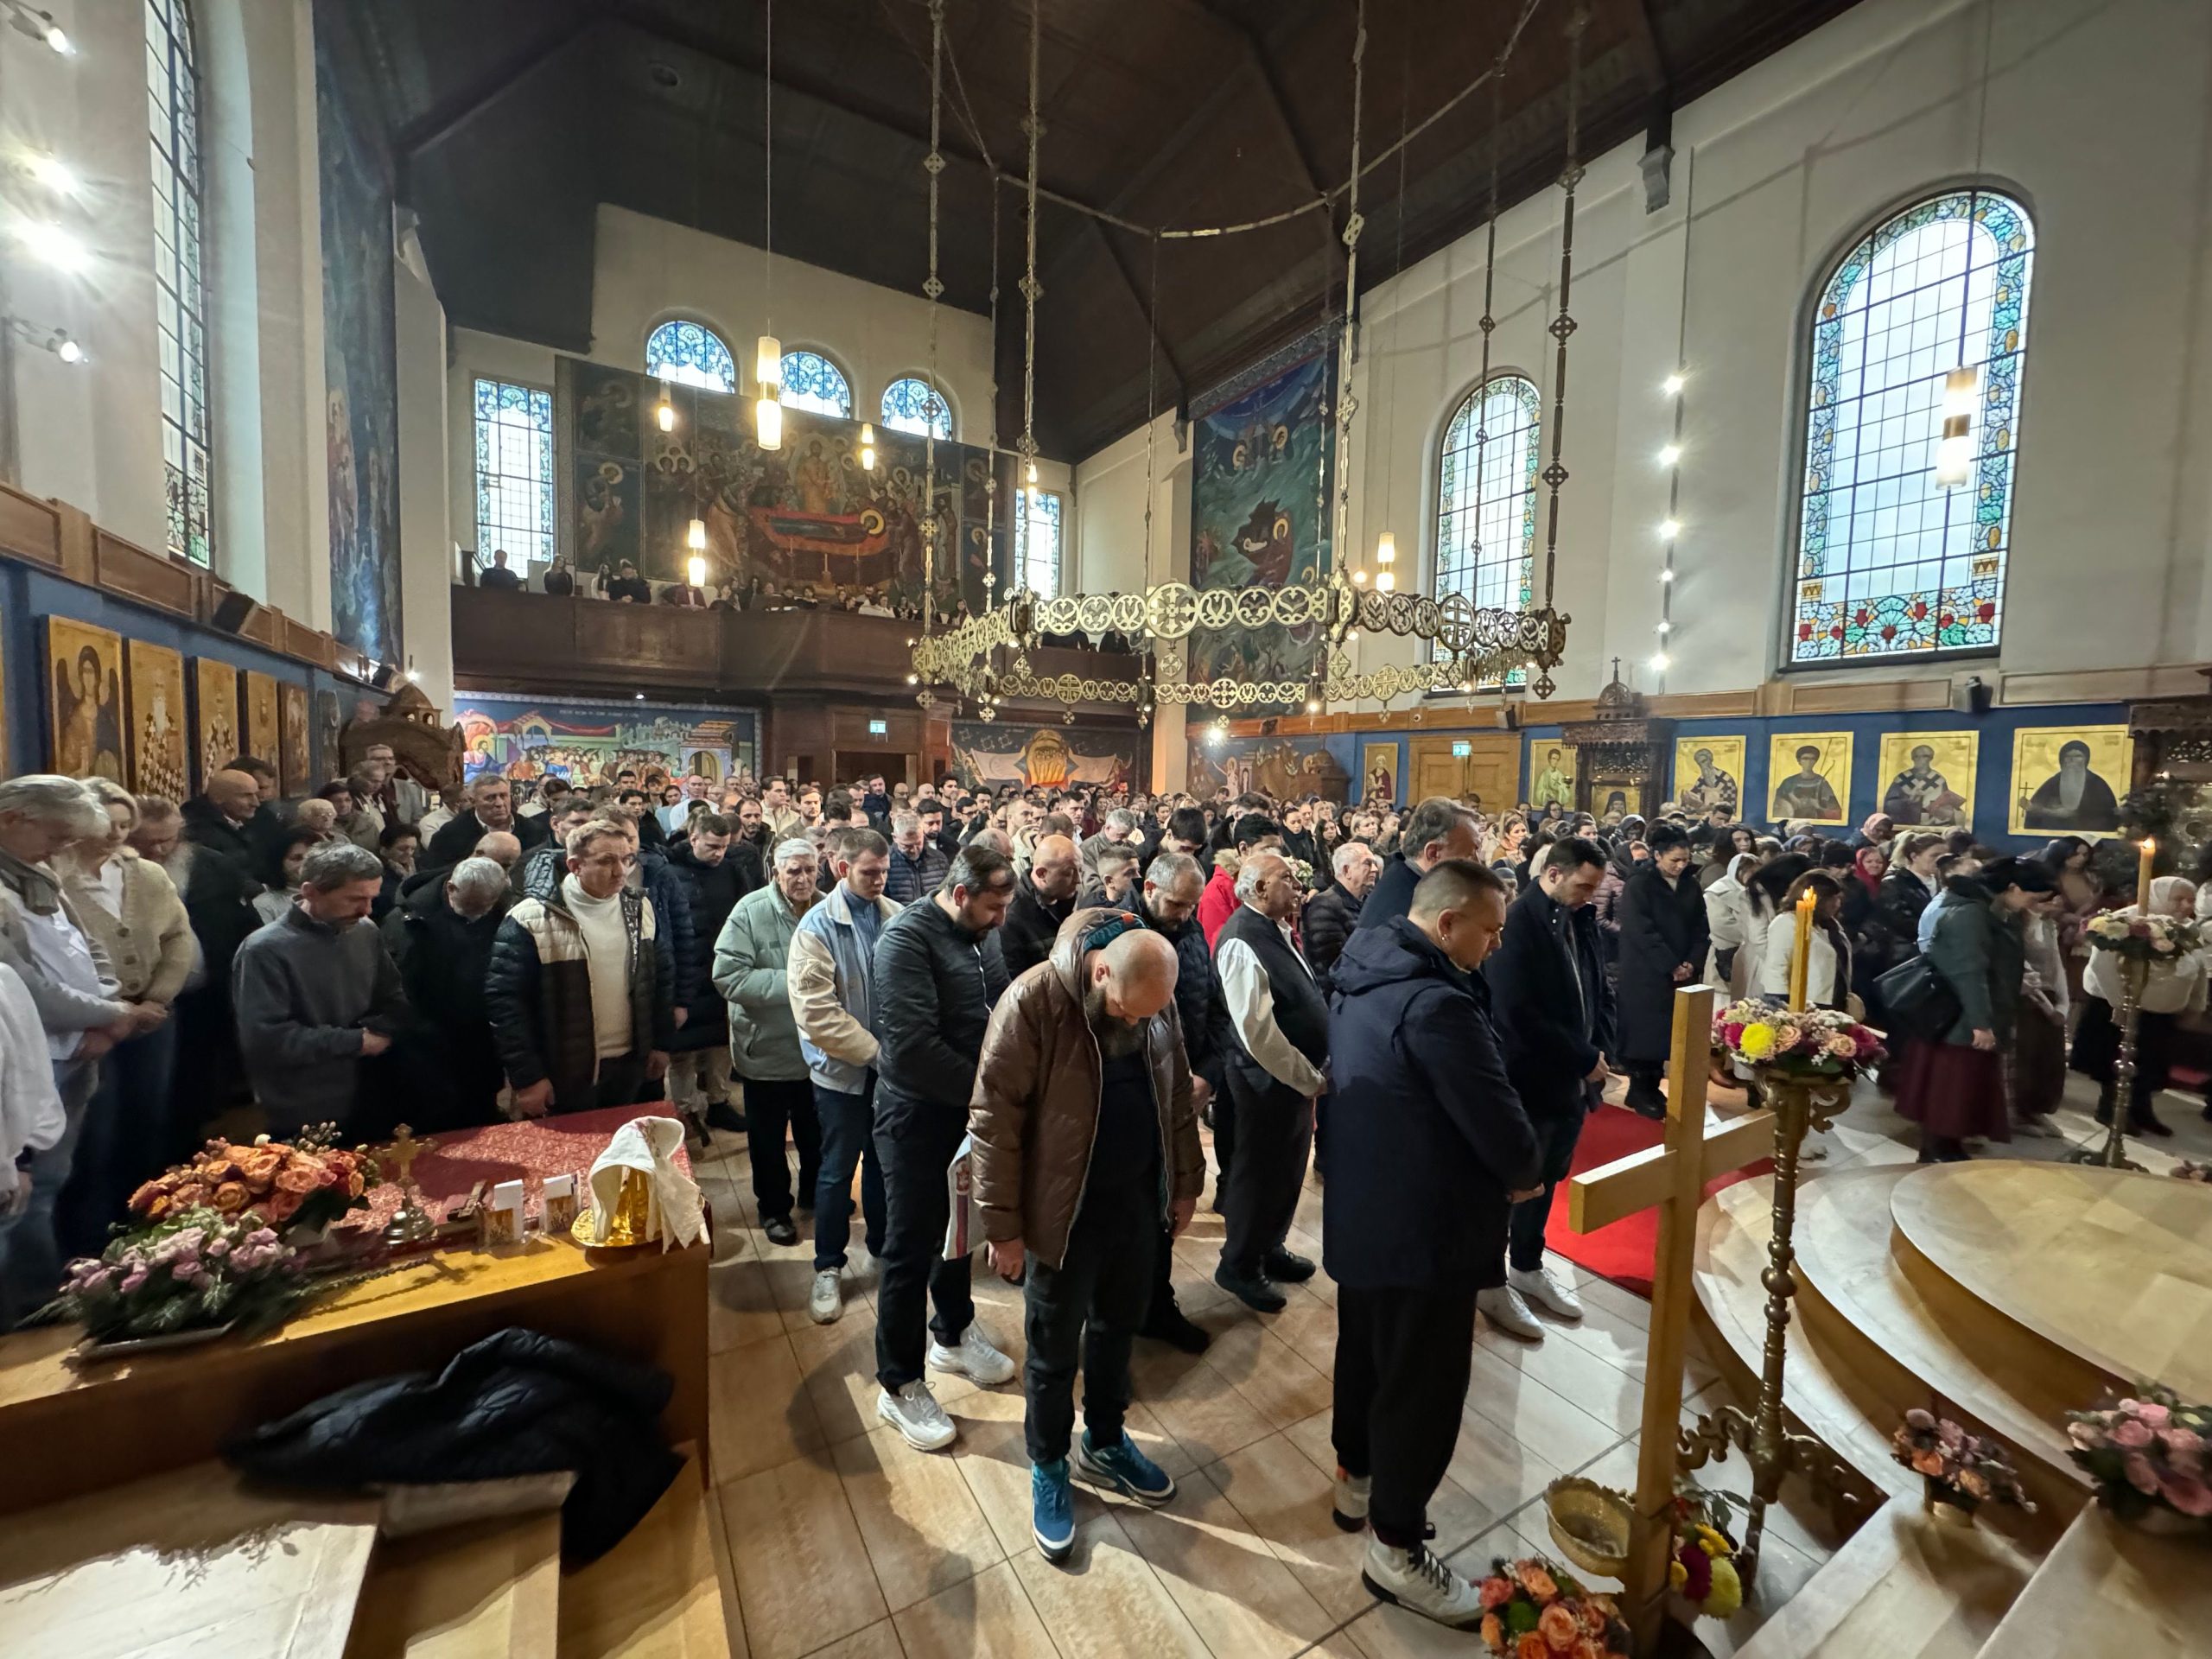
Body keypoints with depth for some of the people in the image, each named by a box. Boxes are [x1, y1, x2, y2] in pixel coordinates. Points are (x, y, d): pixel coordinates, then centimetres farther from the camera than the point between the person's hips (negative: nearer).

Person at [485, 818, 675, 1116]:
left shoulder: (639, 908, -1)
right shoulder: (532, 920, -16)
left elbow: (661, 976, 7)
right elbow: (503, 999, -14)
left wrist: (661, 1043, 8)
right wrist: (526, 1077, -13)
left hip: (630, 1068, 4)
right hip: (564, 1079, -4)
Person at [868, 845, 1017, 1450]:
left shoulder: (983, 934, 1)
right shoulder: (907, 939, -22)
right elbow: (911, 1044, -29)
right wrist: (986, 1087, -22)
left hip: (971, 1109, 7)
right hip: (918, 1116, -7)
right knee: (912, 1247, 8)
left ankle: (954, 1334, 45)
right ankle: (899, 1385, 27)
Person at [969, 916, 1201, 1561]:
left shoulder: (1155, 1001, -7)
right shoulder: (1033, 1001, -25)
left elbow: (1177, 1095, 6)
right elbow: (993, 1119, -19)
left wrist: (1185, 1184, 10)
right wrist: (1004, 1225, -14)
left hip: (1138, 1199, 5)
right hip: (1064, 1209, -5)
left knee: (1119, 1327, 23)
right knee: (1055, 1350, 14)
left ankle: (1104, 1441, 48)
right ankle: (1048, 1469, 40)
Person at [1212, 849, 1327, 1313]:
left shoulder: (1279, 930, 4)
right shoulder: (1242, 942, -25)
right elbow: (1258, 1031, -27)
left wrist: (1315, 1071, 8)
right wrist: (1309, 1078, -17)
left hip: (1300, 1075, 9)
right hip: (1269, 1080, -9)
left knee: (1288, 1168, 23)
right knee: (1259, 1172, 10)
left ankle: (1269, 1248, 45)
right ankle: (1238, 1265, 32)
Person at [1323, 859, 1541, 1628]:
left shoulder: (1362, 976, 1)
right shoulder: (1435, 1002, -29)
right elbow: (1497, 1119, -24)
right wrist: (1524, 1176, 0)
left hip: (1364, 1209, 9)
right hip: (1422, 1227, -9)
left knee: (1365, 1352, 25)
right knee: (1424, 1383, 10)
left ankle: (1358, 1482, 45)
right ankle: (1395, 1549, 28)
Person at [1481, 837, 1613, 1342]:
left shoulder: (1581, 920, 3)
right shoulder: (1518, 923, -21)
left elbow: (1599, 990, 13)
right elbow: (1518, 1013, -26)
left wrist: (1599, 1050, -1)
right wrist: (1584, 1059, -17)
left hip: (1572, 1080, 8)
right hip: (1528, 1081, -7)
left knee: (1545, 1179, 22)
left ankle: (1527, 1267, 41)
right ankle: (1491, 1281, 28)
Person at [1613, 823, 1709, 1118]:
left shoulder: (1691, 887, 8)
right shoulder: (1638, 885, -10)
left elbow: (1701, 930, 8)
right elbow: (1642, 933, -16)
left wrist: (1692, 963, -7)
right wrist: (1671, 966, -17)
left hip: (1682, 973, 5)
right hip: (1645, 975, -5)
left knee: (1666, 1032, 8)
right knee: (1644, 1031, 0)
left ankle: (1652, 1087, 21)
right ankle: (1638, 1090, 12)